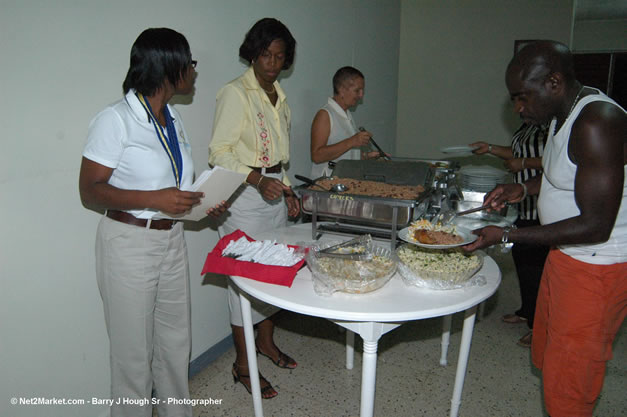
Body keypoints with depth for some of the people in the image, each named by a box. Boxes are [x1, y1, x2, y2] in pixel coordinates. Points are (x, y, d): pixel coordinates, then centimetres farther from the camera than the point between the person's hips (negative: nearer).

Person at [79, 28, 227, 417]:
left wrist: (207, 201, 1)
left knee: (176, 342, 18)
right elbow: (90, 191, -16)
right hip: (129, 244, -7)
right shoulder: (115, 120, -15)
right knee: (135, 352, 8)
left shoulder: (173, 118, 8)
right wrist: (154, 199, -28)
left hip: (172, 240, 7)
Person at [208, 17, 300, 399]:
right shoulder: (235, 93, -10)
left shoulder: (279, 96, 15)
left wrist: (288, 191, 13)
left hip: (274, 191, 8)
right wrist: (258, 180, -29)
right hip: (245, 196, -8)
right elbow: (219, 152, -17)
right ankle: (243, 364, 14)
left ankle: (266, 341, 36)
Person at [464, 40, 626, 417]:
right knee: (548, 356, 23)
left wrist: (506, 236, -25)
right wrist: (524, 188, 6)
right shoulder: (564, 112, 5)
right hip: (566, 257, 10)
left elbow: (596, 226, -27)